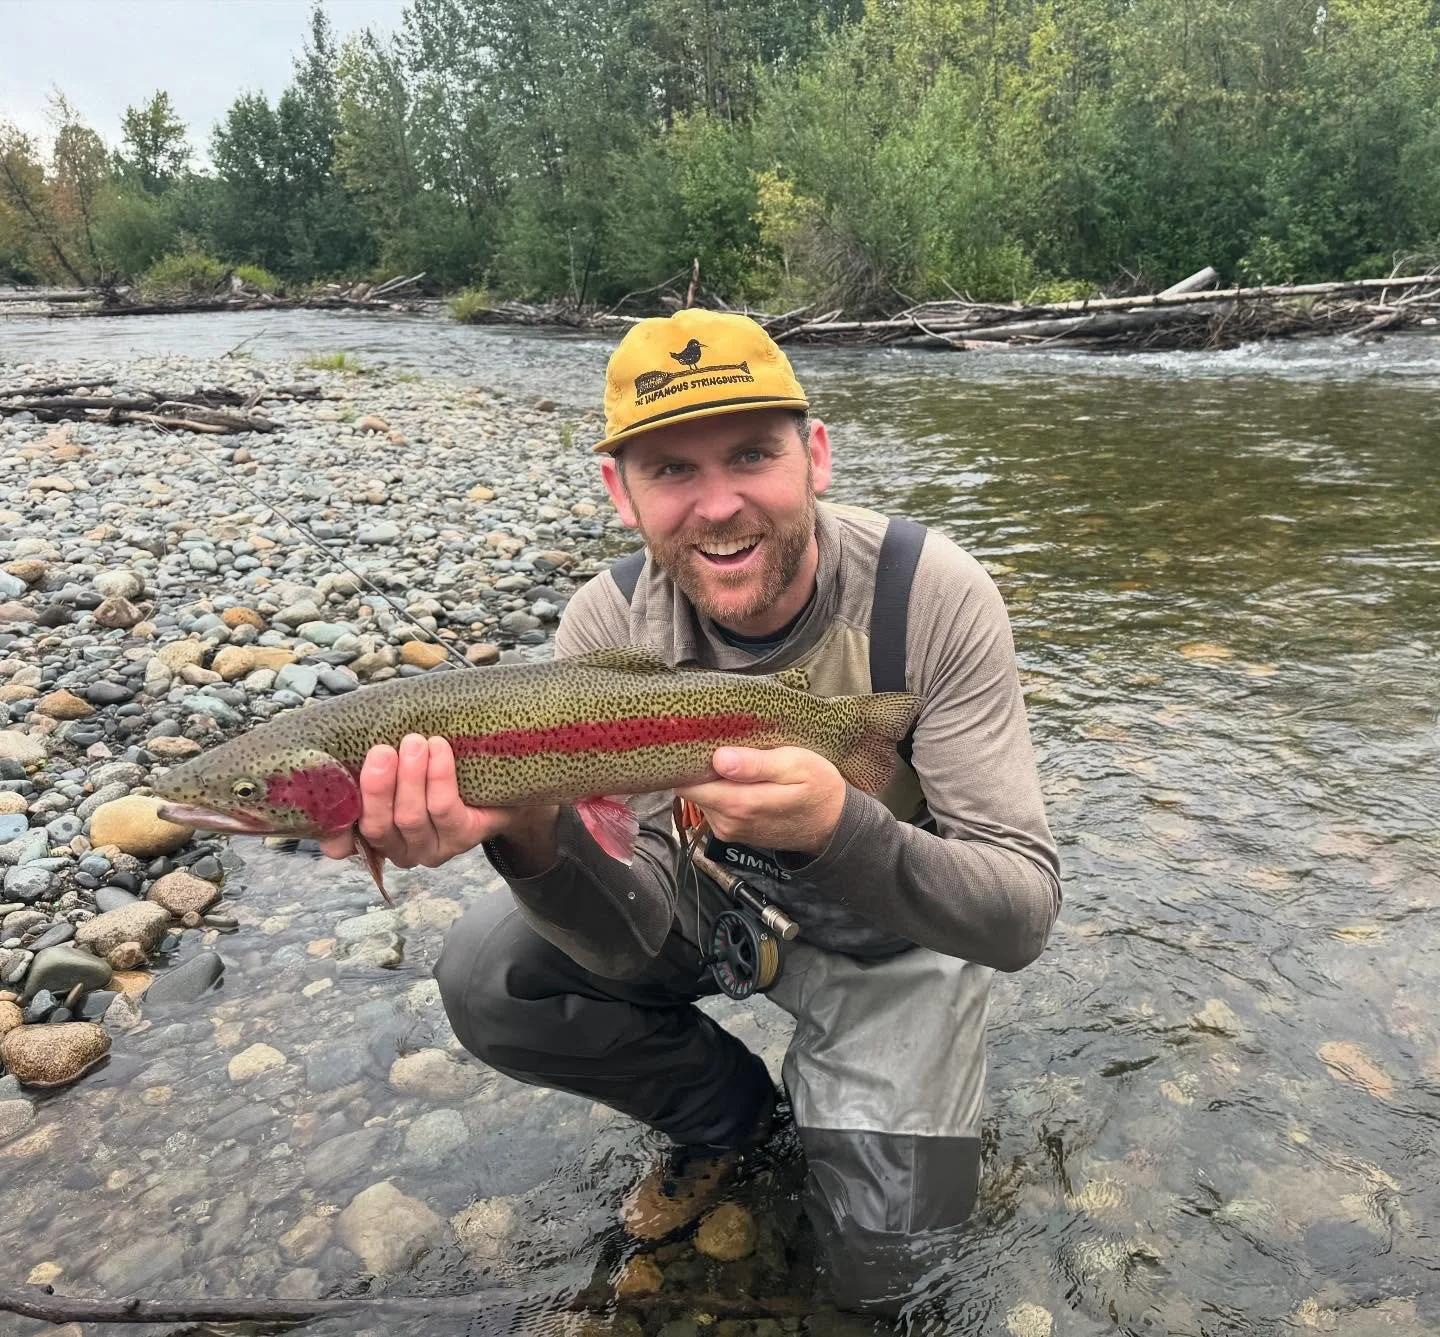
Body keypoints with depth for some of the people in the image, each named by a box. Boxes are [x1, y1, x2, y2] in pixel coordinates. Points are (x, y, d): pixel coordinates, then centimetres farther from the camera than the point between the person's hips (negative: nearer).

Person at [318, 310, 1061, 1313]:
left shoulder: (932, 595, -29)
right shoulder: (610, 624, -21)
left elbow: (1022, 918, -29)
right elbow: (644, 939, -23)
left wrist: (839, 826, -49)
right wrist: (533, 835, -45)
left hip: (898, 924, -2)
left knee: (877, 1265, -9)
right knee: (488, 976, -17)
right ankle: (730, 1110, 9)